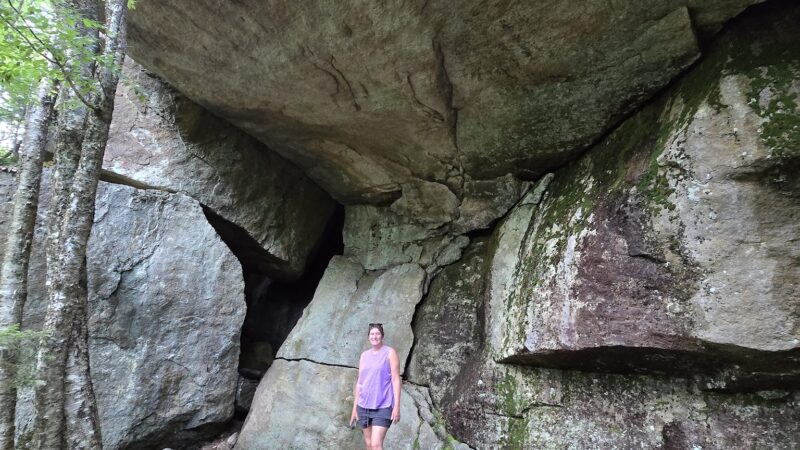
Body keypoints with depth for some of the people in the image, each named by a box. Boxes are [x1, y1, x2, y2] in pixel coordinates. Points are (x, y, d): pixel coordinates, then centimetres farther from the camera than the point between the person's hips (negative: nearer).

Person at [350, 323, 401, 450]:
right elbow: (359, 382, 13)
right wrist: (355, 407, 11)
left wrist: (397, 406, -13)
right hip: (364, 406, 5)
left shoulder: (390, 352, -3)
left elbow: (396, 380, -7)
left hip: (383, 407, -5)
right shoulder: (364, 355, 11)